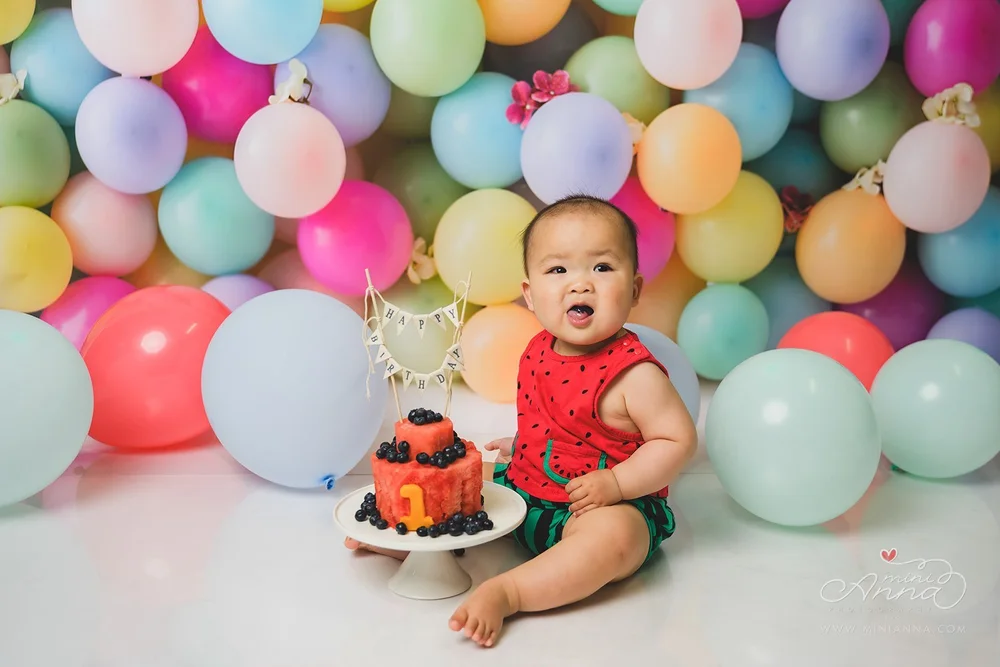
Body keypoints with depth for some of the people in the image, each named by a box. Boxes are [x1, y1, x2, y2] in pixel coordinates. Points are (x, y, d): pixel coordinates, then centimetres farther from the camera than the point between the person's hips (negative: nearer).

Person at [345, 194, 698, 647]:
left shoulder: (634, 373, -22)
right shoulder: (538, 352, 1)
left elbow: (678, 440, -20)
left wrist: (615, 483, -26)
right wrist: (522, 446, 11)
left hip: (609, 507, -8)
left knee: (612, 535, -38)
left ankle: (503, 592, -37)